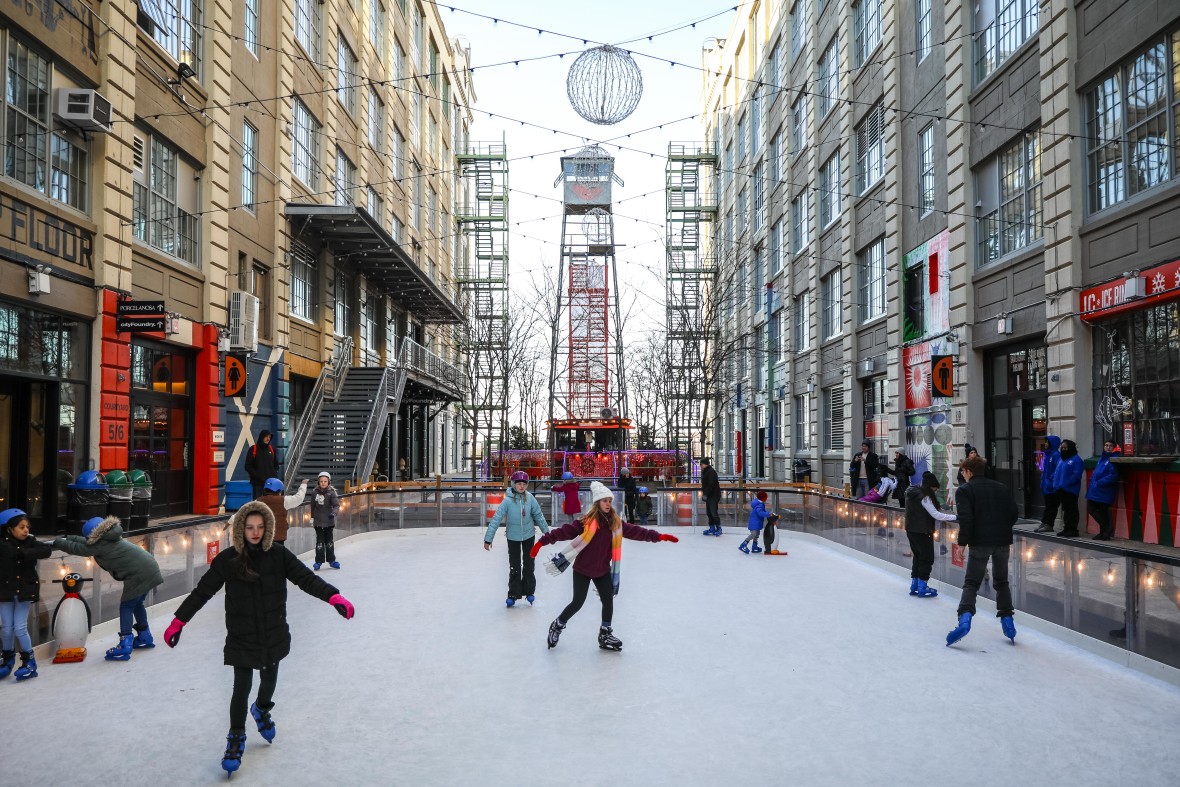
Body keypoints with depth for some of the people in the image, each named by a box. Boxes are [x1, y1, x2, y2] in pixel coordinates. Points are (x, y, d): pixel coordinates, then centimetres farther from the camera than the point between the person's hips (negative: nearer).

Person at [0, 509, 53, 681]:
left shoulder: (31, 542, -6)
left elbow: (47, 550, -20)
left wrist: (25, 554, -27)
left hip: (25, 590, 0)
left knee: (20, 628, -2)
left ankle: (29, 662, 11)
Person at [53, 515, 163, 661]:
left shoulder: (101, 545, -10)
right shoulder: (107, 539, 17)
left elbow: (77, 548, -3)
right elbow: (85, 543, 29)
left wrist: (57, 542, 9)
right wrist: (67, 538, 28)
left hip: (139, 574, -10)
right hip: (150, 568, 10)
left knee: (126, 606, -2)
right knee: (136, 603, 24)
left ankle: (125, 647, -6)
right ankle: (145, 637, 36)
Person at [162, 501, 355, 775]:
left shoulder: (278, 554, -9)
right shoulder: (227, 560, -11)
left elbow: (306, 578, -14)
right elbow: (202, 591, -5)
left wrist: (334, 597, -27)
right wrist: (178, 622, -5)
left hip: (274, 634, 2)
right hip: (241, 637, -2)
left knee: (269, 679, 18)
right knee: (241, 687, -1)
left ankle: (262, 709, 52)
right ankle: (236, 737, 22)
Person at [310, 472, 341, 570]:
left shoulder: (331, 493, -10)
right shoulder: (315, 492, -3)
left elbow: (336, 505, -18)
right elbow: (313, 506, 8)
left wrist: (333, 513, -36)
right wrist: (312, 518, 13)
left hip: (329, 521, 0)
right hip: (318, 521, 1)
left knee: (329, 541, 11)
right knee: (320, 541, 1)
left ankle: (331, 560, 23)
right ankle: (319, 561, 10)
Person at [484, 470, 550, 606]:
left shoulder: (530, 499, -14)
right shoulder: (508, 500, -21)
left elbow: (539, 516, -3)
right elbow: (496, 519, -21)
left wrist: (547, 532, 4)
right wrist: (488, 539, -22)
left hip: (528, 535, 2)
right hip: (513, 537, -2)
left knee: (528, 565, 13)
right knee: (514, 567, 5)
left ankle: (529, 591, 28)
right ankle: (513, 594, 17)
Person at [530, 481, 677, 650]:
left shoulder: (616, 522, -2)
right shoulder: (587, 521, -19)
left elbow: (635, 531, -1)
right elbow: (565, 531, -22)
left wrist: (658, 536, -6)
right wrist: (543, 540, -28)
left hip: (603, 570, 5)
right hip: (582, 569, -5)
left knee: (608, 600, 7)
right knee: (578, 602, 0)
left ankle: (605, 635, 24)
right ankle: (557, 626, 25)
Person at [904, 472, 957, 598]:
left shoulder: (912, 493, 9)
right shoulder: (924, 497, -19)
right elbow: (936, 515, -21)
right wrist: (954, 517, -19)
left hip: (911, 530, 9)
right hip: (922, 532, -9)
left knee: (918, 557, 17)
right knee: (927, 559, 2)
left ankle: (914, 586, 23)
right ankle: (922, 588, 6)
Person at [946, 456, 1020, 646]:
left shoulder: (964, 490, -3)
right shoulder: (1001, 488, 12)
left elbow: (966, 518, -13)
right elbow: (1014, 514, 9)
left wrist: (962, 542, -6)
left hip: (980, 542, -4)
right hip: (1003, 541, 4)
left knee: (971, 583, -1)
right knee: (1001, 582, 19)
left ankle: (965, 619, -19)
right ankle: (1007, 621, 18)